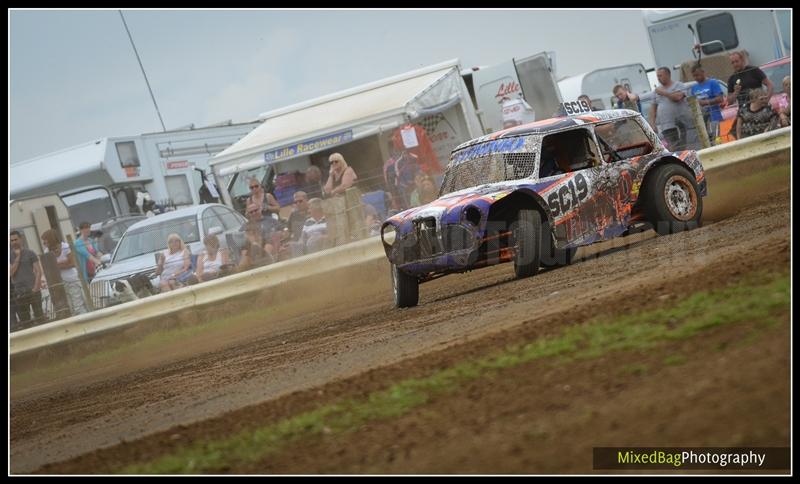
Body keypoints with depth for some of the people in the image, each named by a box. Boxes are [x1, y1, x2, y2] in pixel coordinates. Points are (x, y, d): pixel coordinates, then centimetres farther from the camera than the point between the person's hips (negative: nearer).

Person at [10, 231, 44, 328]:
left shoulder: (30, 253, 2)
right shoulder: (11, 256, 8)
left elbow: (38, 271, -1)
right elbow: (10, 273, -5)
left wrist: (36, 287, -12)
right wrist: (17, 257, -8)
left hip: (32, 290, -2)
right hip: (19, 293, 2)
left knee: (39, 316, 0)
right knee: (24, 320, 5)